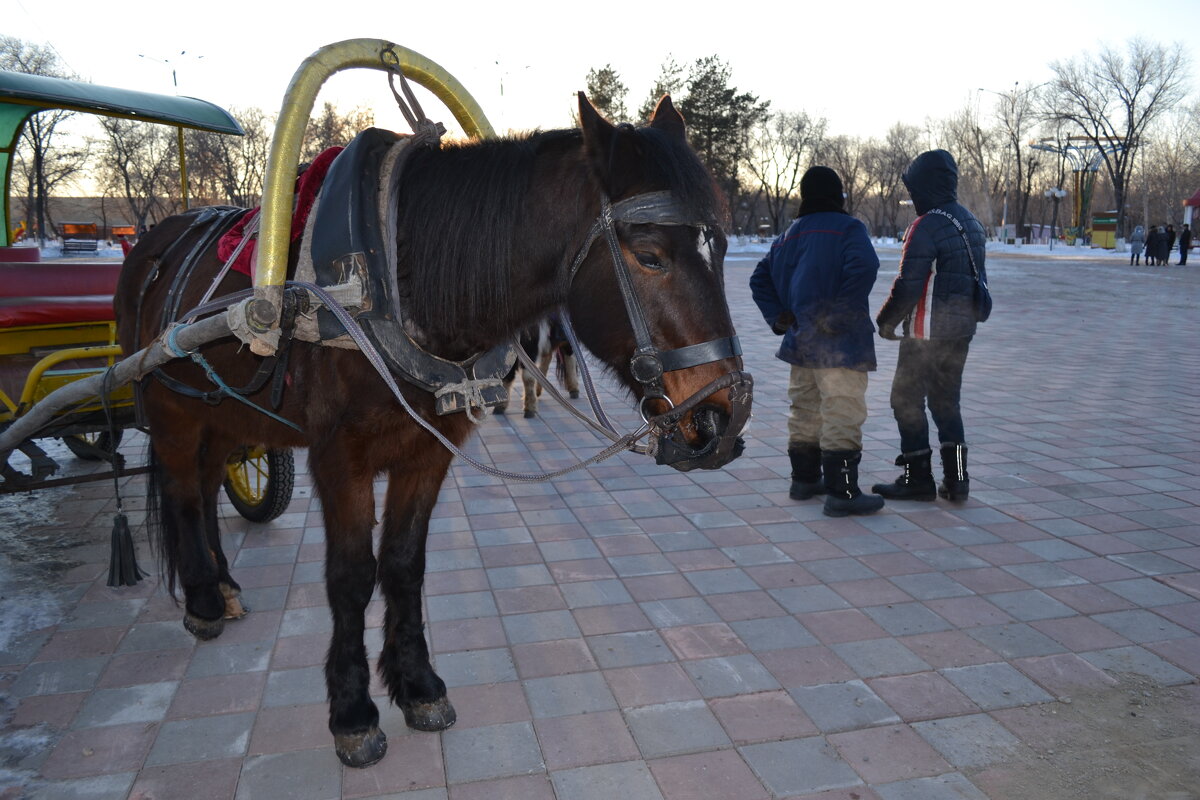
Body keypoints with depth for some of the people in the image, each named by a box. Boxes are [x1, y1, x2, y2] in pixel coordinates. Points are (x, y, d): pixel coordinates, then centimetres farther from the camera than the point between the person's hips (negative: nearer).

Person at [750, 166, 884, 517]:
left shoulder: (789, 235, 14)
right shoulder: (847, 228, -7)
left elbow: (760, 279, 15)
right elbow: (864, 266, -26)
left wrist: (777, 317, 7)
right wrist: (842, 312, -21)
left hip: (802, 340, 8)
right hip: (840, 342, -7)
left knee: (805, 410, 17)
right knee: (842, 414, -5)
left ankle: (804, 479, 27)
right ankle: (841, 493, -4)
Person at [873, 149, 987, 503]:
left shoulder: (927, 225, -16)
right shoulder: (971, 222, 13)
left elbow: (909, 284, -19)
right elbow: (977, 278, 18)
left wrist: (886, 321, -6)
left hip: (927, 332, -9)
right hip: (963, 328, 9)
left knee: (907, 399, 2)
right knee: (946, 401, 16)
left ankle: (918, 478, 6)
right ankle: (956, 480, 17)